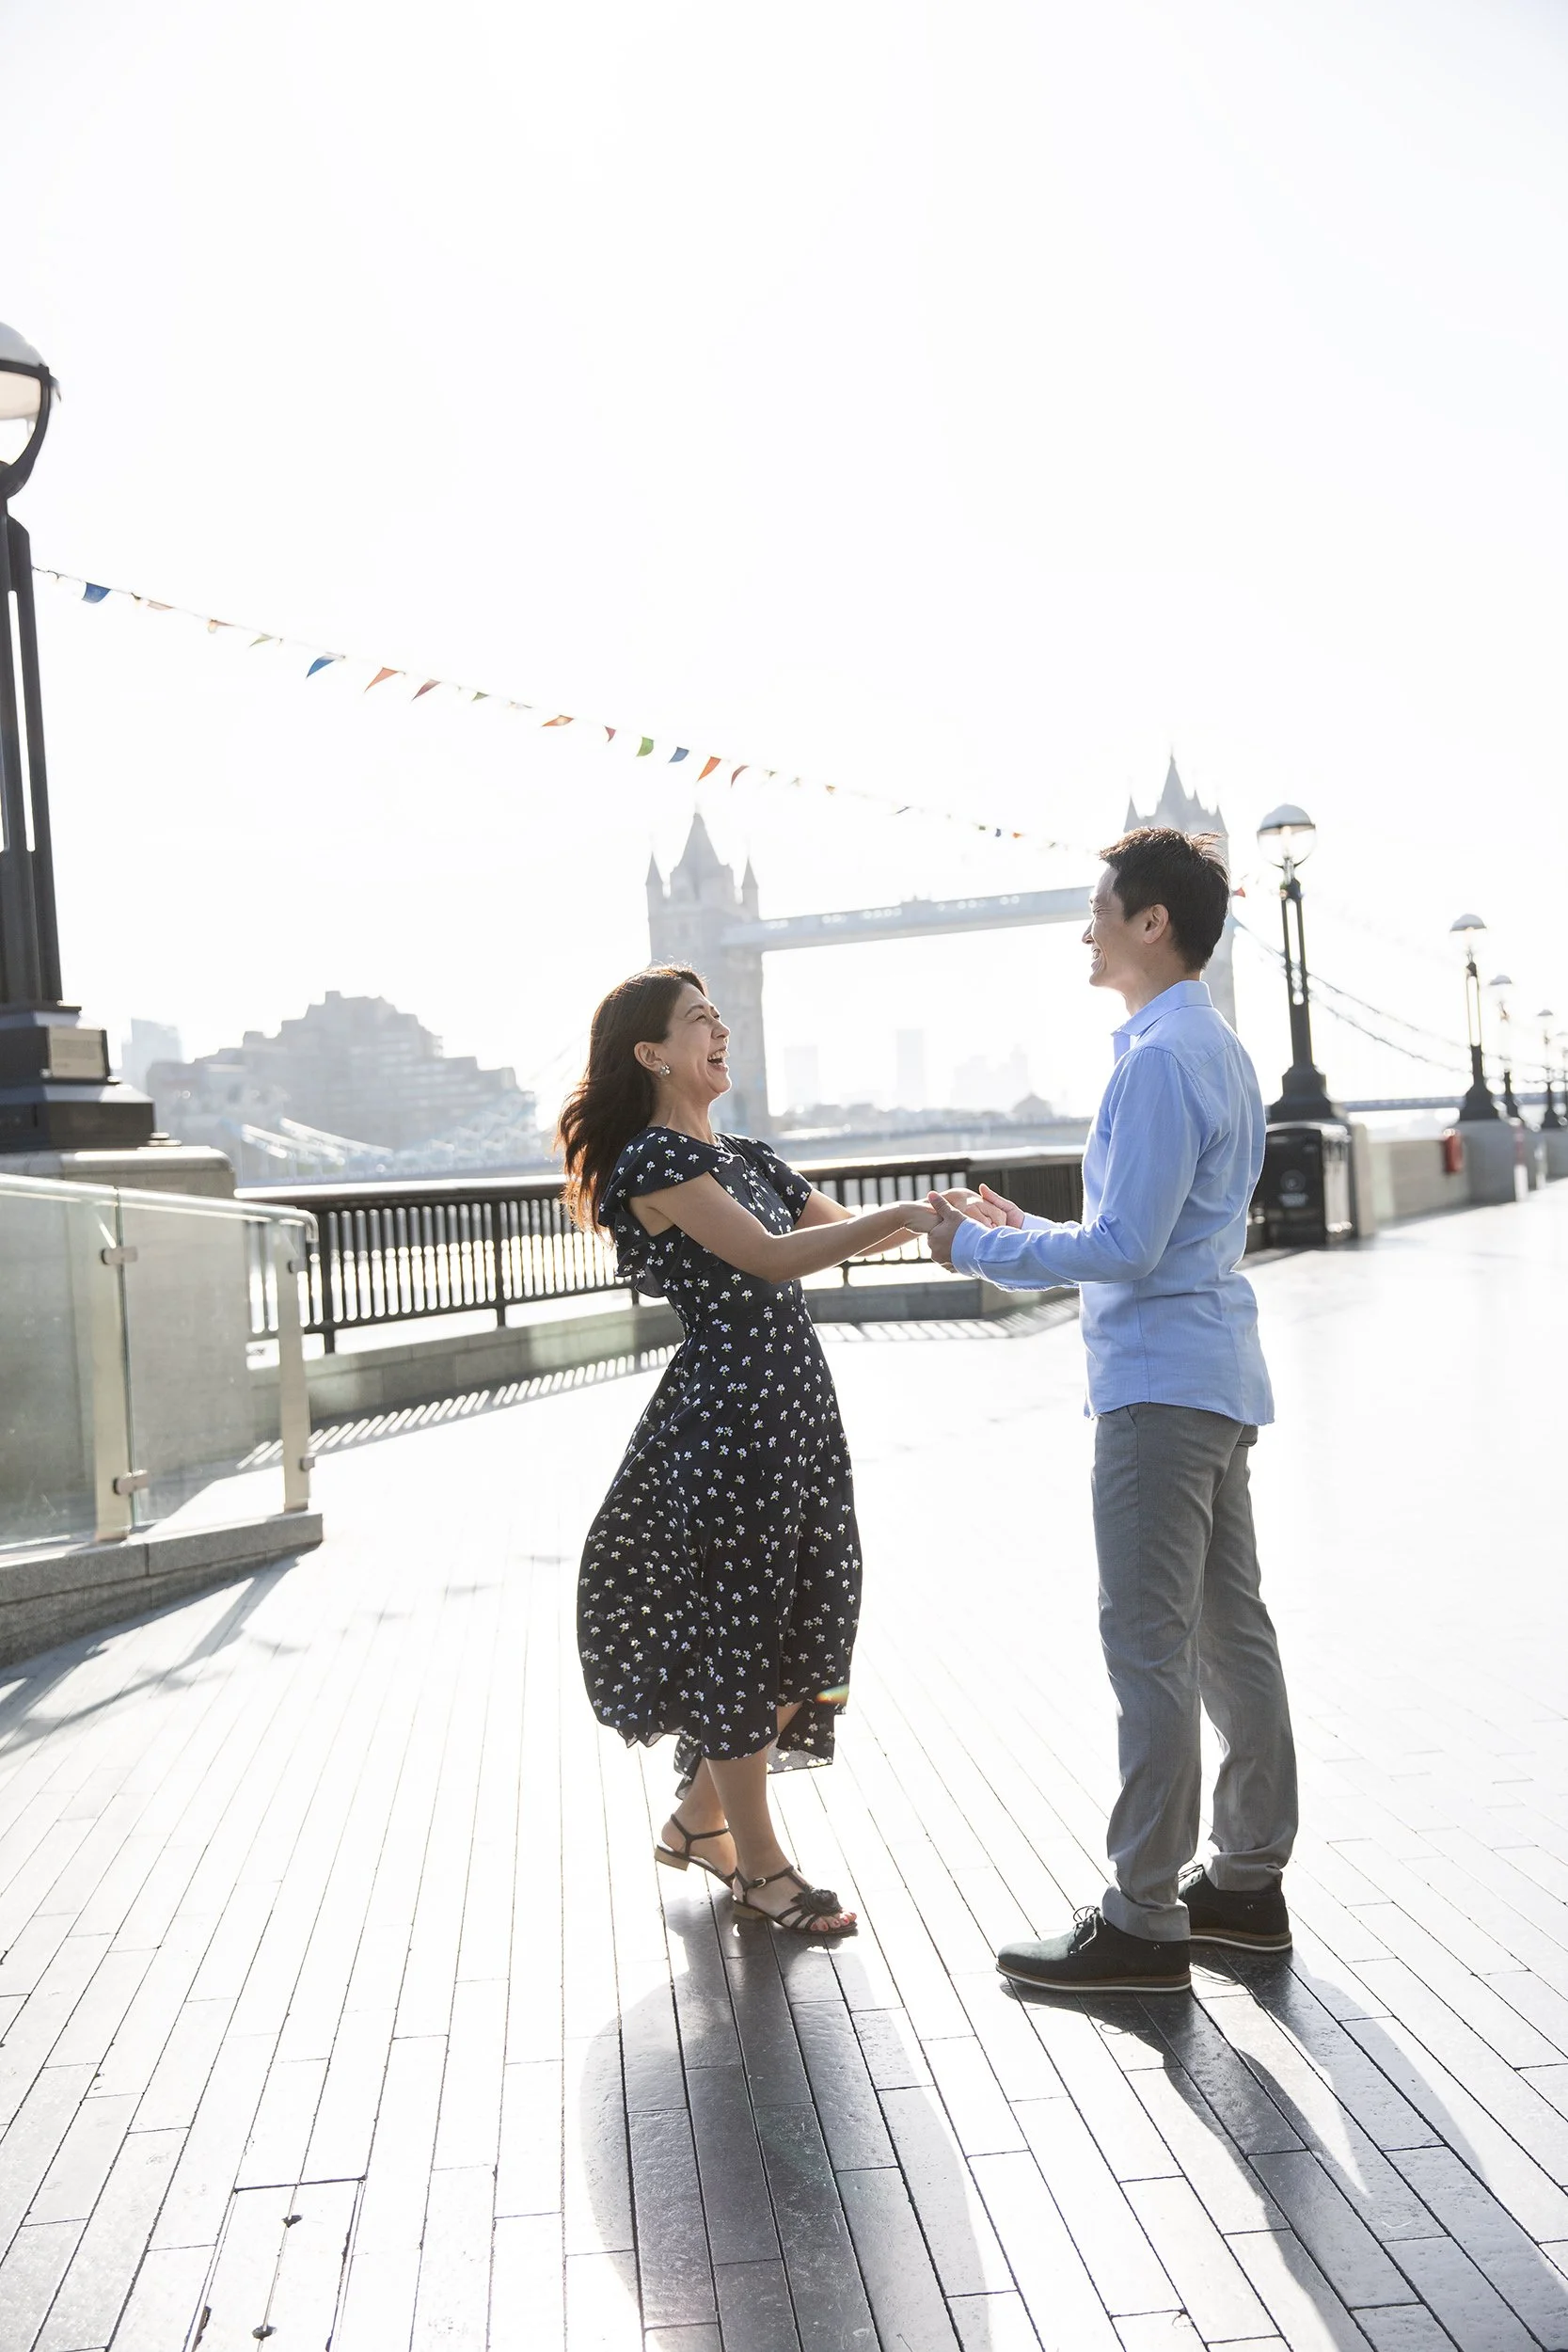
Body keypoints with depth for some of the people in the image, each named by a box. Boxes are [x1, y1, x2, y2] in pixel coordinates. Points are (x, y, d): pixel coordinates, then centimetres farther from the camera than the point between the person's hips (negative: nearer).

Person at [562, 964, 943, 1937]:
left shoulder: (750, 1158, 16)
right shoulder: (651, 1159, -10)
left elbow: (839, 1230, 15)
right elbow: (771, 1257, -19)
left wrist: (937, 1217, -2)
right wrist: (905, 1215, -20)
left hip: (796, 1408, 9)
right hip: (721, 1413, -8)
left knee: (806, 1621, 12)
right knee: (735, 1627, 2)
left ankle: (699, 1816, 29)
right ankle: (759, 1861, 16)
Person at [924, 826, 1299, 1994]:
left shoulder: (1161, 1058, -17)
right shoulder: (1218, 1048, 15)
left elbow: (1127, 1248, -21)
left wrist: (982, 1250, -11)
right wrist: (1032, 1236, 19)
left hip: (1161, 1390, -11)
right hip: (1215, 1376, 11)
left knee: (1150, 1648, -5)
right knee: (1231, 1633, 15)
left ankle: (1144, 1924, 3)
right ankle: (1248, 1880, 26)